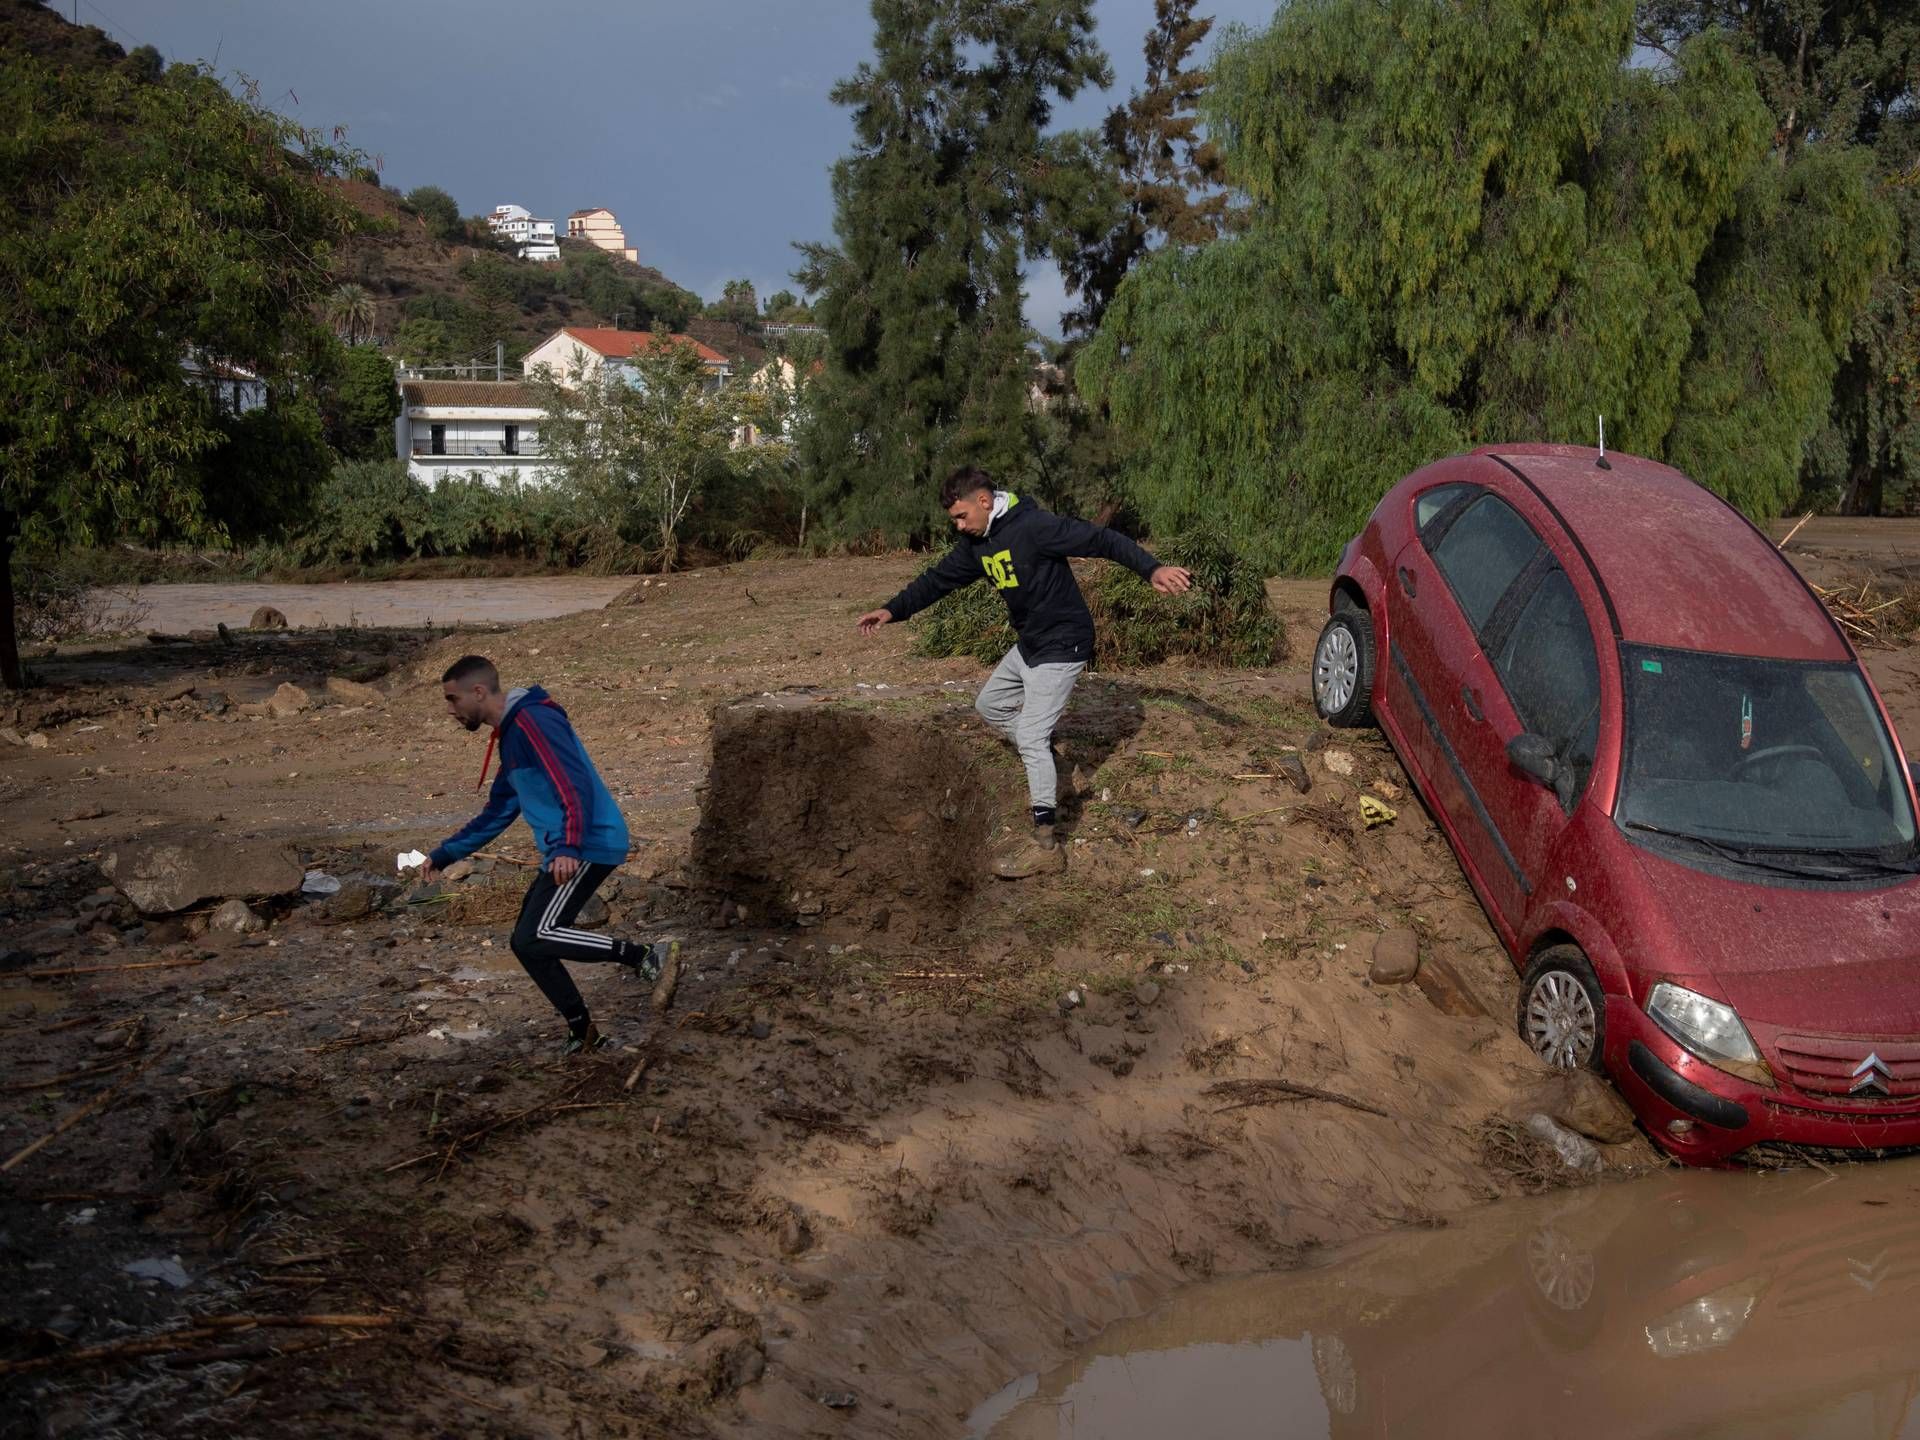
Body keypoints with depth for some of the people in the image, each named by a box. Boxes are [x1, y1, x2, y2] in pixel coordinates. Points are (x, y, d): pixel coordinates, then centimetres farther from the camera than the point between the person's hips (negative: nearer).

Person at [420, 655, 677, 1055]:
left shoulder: (532, 720, -13)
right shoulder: (509, 736, 19)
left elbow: (575, 786, -25)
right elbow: (497, 813, 29)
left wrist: (567, 847, -38)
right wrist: (444, 854, 27)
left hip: (589, 846, -10)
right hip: (564, 853, 10)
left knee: (534, 938, -18)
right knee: (527, 943, 10)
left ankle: (647, 957, -14)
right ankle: (583, 1035, 17)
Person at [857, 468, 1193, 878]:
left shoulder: (1033, 526, -24)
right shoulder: (976, 543, 4)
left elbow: (1102, 539, -30)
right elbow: (938, 579, 13)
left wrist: (1152, 569, -43)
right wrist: (892, 610, 5)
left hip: (1061, 646, -10)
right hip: (1028, 644, 10)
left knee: (1031, 737, -13)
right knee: (990, 704, 22)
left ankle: (1046, 845, -9)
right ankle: (1046, 768, 33)